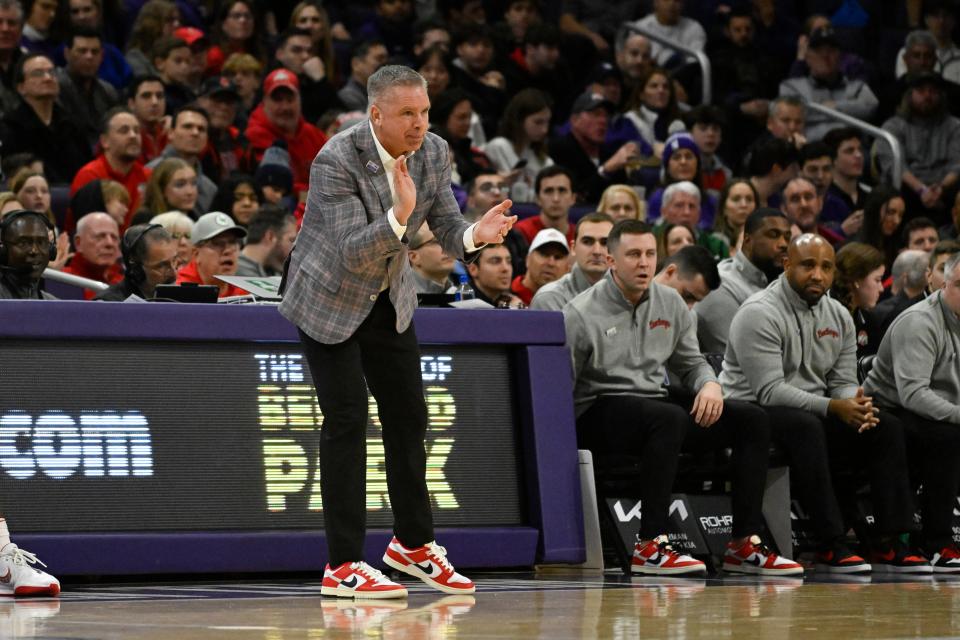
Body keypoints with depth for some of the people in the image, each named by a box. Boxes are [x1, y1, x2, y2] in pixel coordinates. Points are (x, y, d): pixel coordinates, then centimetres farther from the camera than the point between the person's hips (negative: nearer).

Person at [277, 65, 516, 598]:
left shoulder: (434, 153, -11)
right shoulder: (337, 162, -29)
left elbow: (447, 229, -8)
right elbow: (351, 252, -34)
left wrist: (475, 234, -31)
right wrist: (398, 216, -50)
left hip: (390, 297, 6)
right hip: (330, 300, -6)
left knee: (409, 417, 10)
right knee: (347, 422, -11)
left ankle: (414, 543, 26)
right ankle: (343, 565, -6)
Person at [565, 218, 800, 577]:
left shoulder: (671, 304, 10)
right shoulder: (581, 314, -8)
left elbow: (691, 362, 20)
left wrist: (709, 384, -4)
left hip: (653, 405, 7)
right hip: (598, 412, -7)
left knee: (752, 420, -7)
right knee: (669, 418, -39)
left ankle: (745, 544, -11)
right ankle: (650, 546, -38)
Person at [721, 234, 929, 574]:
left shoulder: (839, 316, 10)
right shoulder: (760, 313, -15)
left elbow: (843, 382, 9)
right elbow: (769, 391, -22)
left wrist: (857, 404, -16)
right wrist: (832, 408, -30)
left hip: (813, 416, 8)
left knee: (887, 426, -11)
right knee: (805, 426, -39)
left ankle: (888, 545, -16)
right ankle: (831, 547, -37)